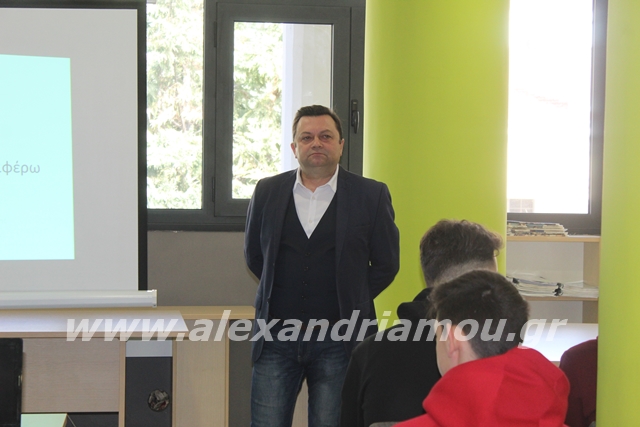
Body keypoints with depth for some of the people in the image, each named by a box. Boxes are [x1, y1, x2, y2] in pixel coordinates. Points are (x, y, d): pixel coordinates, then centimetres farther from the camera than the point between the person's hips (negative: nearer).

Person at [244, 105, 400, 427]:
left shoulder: (372, 195, 0)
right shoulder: (267, 191, 7)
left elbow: (386, 264, 5)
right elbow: (253, 255, 18)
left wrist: (351, 303, 4)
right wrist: (279, 294, 12)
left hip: (337, 339, -2)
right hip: (276, 337, 2)